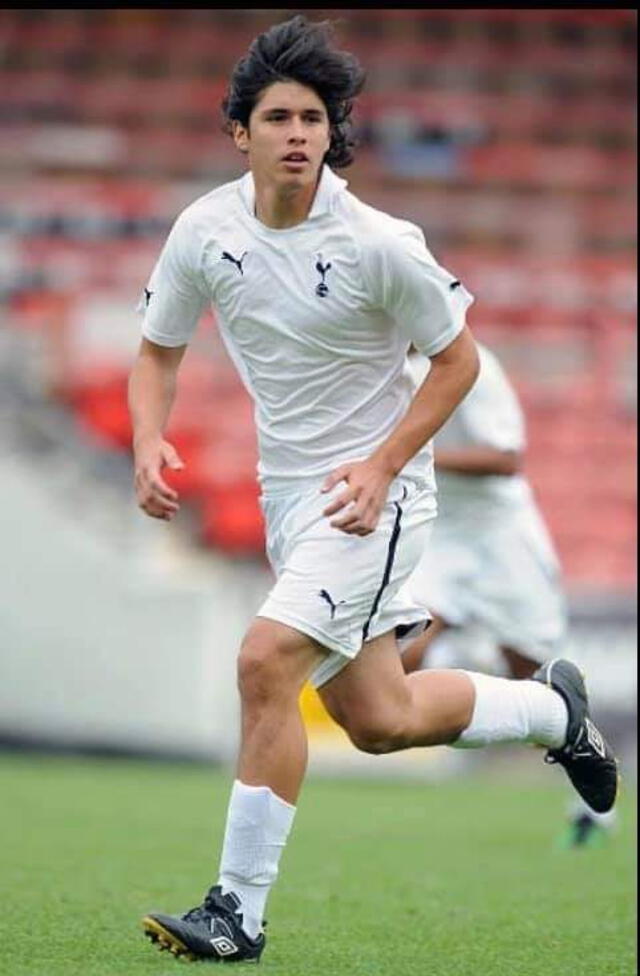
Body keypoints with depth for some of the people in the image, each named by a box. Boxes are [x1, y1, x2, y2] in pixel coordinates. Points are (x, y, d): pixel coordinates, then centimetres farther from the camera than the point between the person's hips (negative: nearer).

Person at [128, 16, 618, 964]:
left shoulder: (378, 243, -18)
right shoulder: (204, 229, -5)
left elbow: (458, 356, -7)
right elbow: (158, 350, 8)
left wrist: (381, 467, -16)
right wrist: (148, 444, -11)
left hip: (372, 492, -6)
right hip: (287, 492, 6)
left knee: (265, 661, -23)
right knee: (380, 721, 13)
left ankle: (238, 910, -15)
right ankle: (551, 707, 41)